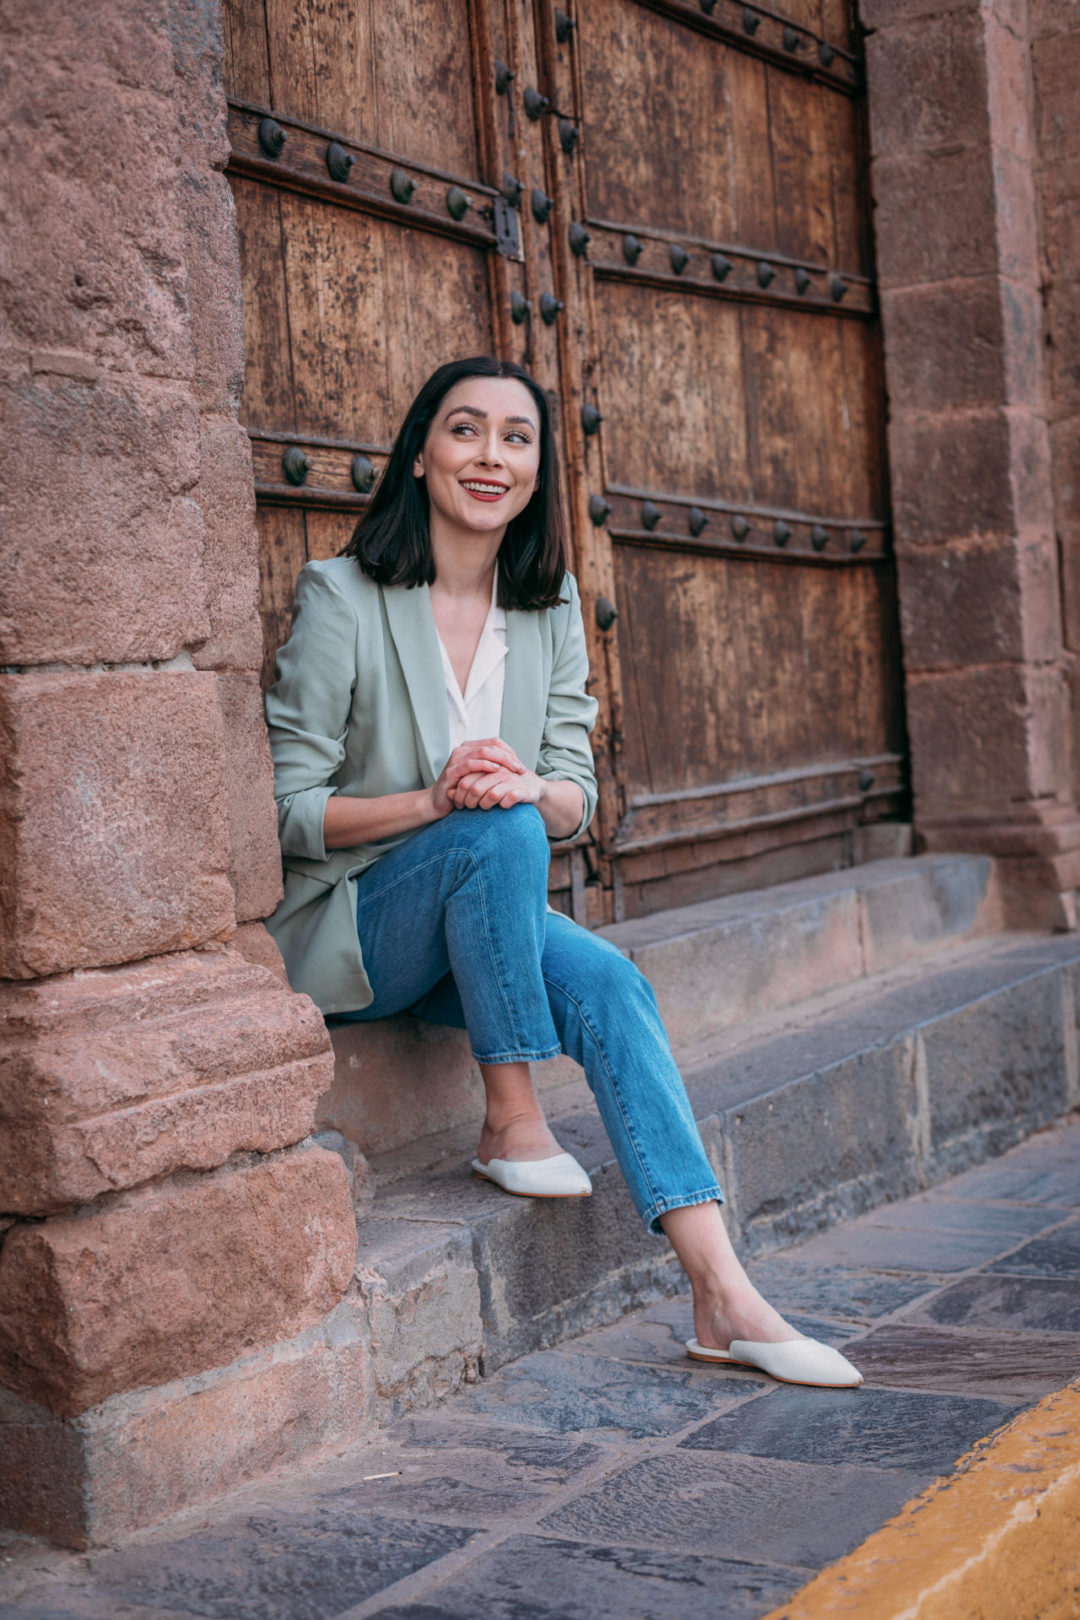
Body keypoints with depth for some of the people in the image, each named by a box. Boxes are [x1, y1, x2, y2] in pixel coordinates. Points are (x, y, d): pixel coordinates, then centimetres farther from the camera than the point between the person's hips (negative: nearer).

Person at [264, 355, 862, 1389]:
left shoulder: (549, 607, 7)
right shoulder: (342, 597, -10)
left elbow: (577, 800, 3)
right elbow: (287, 808, -11)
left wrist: (528, 788, -22)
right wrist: (433, 801, -27)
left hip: (480, 922, 4)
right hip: (343, 930, -4)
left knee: (609, 985, -25)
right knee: (497, 833, -33)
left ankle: (724, 1300, -29)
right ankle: (510, 1124, -19)